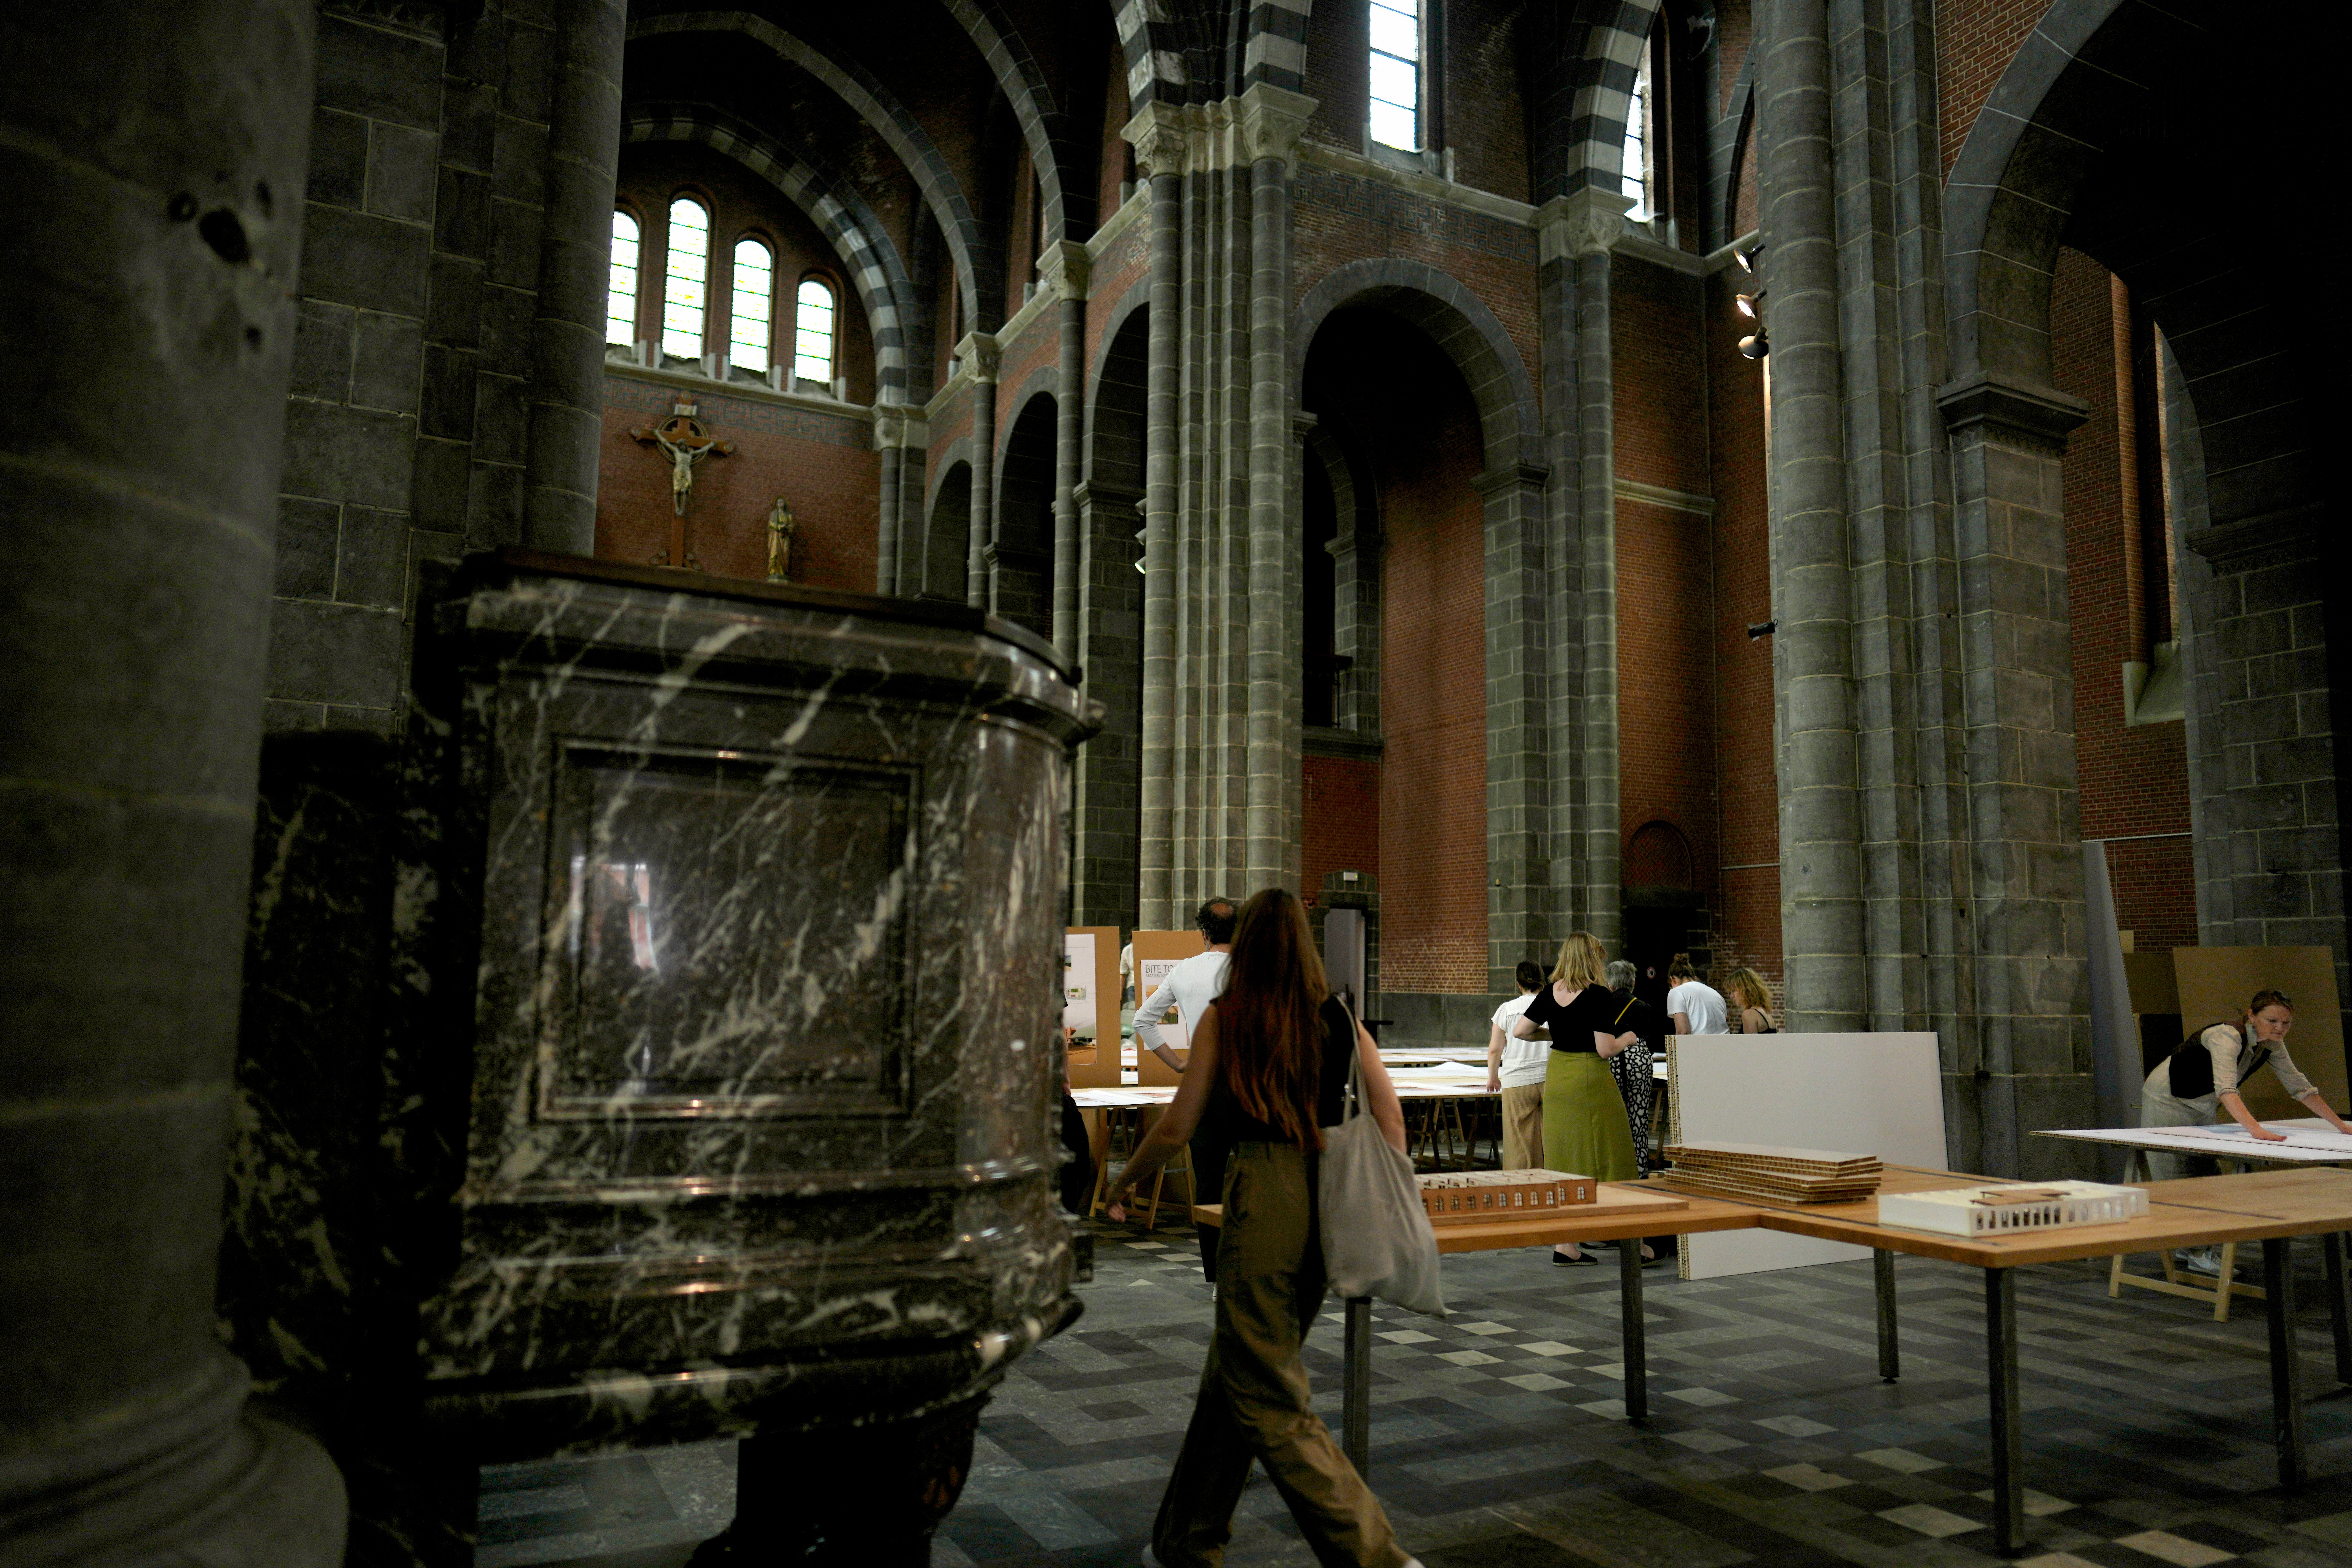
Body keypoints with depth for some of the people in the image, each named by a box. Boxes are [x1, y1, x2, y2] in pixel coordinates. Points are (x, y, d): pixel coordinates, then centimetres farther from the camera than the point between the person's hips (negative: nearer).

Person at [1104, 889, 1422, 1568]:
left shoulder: (1224, 1018, -3)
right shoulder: (1341, 1020, 7)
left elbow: (1179, 1126, -2)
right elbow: (1392, 1122, 4)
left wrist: (1125, 1182, 14)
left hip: (1261, 1196, -6)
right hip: (1328, 1201, 6)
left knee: (1270, 1399, 3)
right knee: (1233, 1375, 20)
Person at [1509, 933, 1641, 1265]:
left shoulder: (1550, 993, 3)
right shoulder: (1599, 996, -14)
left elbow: (1520, 1031, 6)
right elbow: (1605, 1050, -17)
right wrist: (1628, 1038, 1)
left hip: (1556, 1078, 6)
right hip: (1590, 1081, -6)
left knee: (1562, 1163, 9)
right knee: (1602, 1162, 1)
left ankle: (1565, 1245, 13)